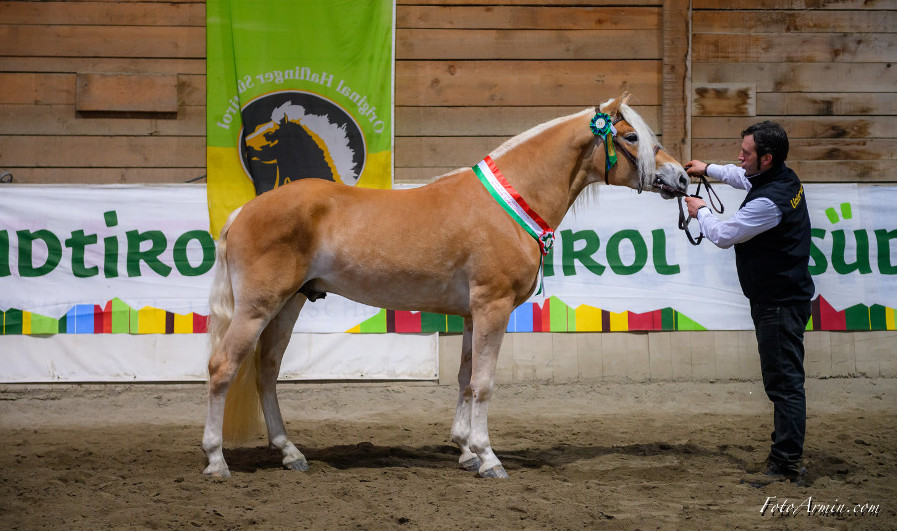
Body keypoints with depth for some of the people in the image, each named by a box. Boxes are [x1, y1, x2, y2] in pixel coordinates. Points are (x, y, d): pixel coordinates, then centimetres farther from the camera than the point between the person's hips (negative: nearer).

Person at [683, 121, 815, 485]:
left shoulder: (769, 201, -25)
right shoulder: (784, 178, 7)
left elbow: (723, 235, -15)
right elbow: (744, 178, 31)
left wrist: (701, 212, 4)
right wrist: (709, 169, 27)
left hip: (780, 304, -11)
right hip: (779, 298, 11)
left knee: (784, 382, -9)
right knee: (781, 380, 16)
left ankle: (788, 465, -7)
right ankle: (783, 455, 23)